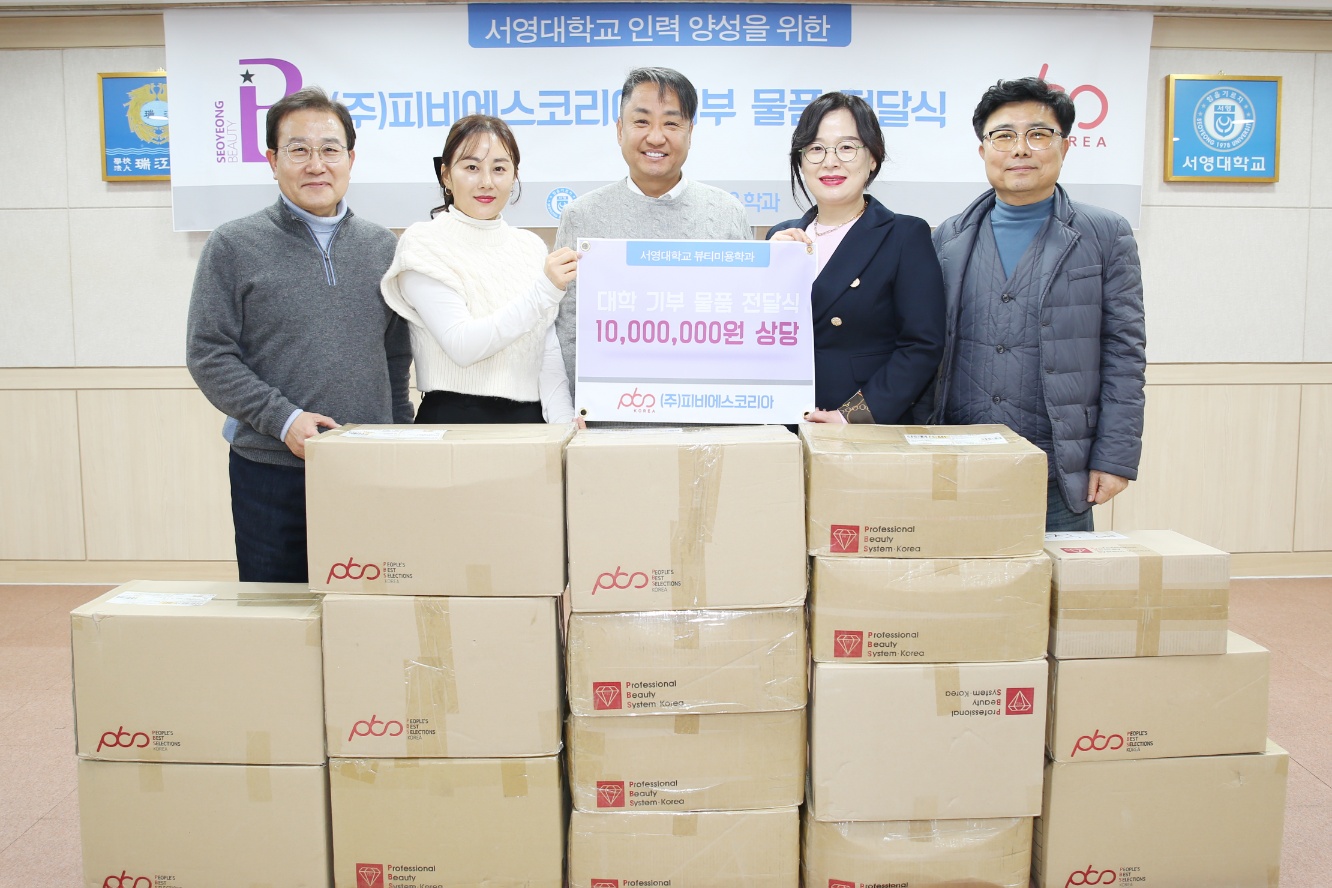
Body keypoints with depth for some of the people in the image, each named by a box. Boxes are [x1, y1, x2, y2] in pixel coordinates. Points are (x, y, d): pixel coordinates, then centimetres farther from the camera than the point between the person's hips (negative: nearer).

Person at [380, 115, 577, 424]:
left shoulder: (531, 247, 12)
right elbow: (462, 346, -13)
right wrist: (543, 291, -19)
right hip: (453, 419, -4)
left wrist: (564, 420, -5)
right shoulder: (423, 243, -2)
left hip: (529, 419, 4)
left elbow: (548, 352, 10)